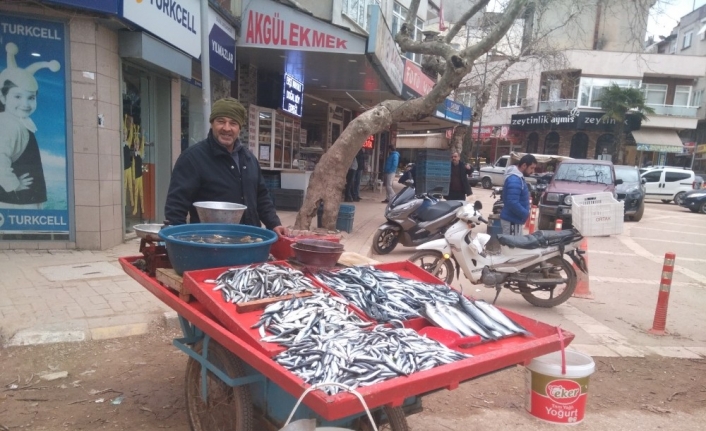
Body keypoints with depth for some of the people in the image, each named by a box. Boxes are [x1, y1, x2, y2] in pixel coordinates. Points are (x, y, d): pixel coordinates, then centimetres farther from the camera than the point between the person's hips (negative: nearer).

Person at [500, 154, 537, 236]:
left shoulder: (517, 177, 11)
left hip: (514, 219, 10)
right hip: (512, 221, -10)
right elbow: (513, 203, -30)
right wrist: (526, 214, -18)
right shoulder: (514, 180, -22)